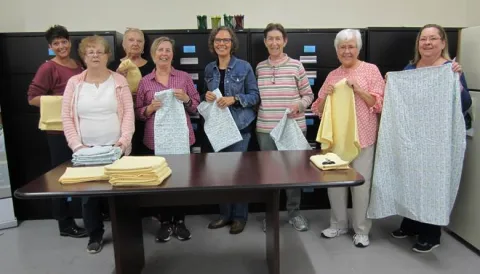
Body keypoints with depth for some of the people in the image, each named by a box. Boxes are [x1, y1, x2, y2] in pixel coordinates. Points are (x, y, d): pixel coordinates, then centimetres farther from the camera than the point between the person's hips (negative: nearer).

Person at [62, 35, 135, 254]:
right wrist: (77, 145, -8)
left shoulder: (119, 80, 2)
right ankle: (95, 235, 25)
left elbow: (128, 113, -3)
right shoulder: (74, 83, 4)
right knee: (88, 193, 5)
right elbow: (66, 117, 1)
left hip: (116, 148, -1)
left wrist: (124, 140, -14)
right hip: (86, 150, 1)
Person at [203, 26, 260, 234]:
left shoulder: (244, 67, -5)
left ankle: (240, 216, 15)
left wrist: (234, 99, -20)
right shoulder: (209, 69, 8)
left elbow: (254, 96, -5)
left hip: (240, 125, -4)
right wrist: (206, 97, -7)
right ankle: (225, 214, 24)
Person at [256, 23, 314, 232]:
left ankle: (294, 212, 26)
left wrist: (299, 105, -16)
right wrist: (255, 115, 1)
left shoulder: (296, 66, -1)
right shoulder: (259, 67, 6)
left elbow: (308, 95, 3)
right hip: (265, 129, 2)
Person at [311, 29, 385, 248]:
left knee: (361, 184, 2)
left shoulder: (371, 70, 1)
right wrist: (326, 95, -8)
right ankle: (338, 224, 27)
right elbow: (319, 109, 12)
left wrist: (359, 90, -17)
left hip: (362, 138, -4)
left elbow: (379, 104, -5)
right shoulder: (332, 75, 13)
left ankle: (361, 230, 18)